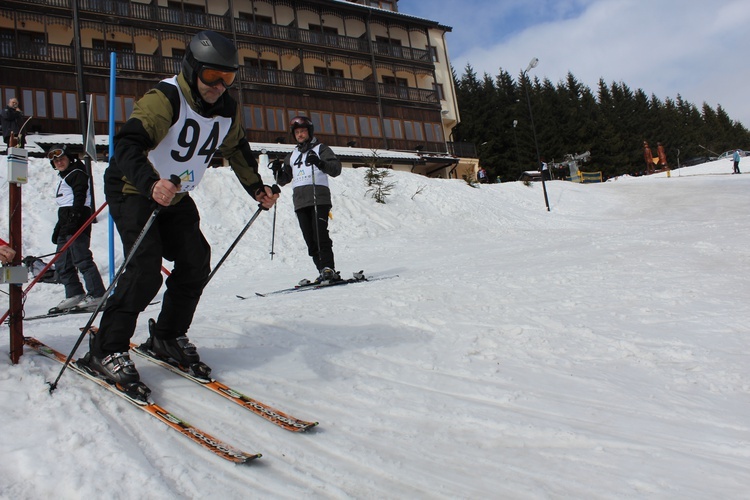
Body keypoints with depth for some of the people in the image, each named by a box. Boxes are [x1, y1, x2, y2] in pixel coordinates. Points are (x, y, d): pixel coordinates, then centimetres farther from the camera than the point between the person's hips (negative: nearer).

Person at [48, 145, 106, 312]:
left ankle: (97, 295, -16)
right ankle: (74, 295, 10)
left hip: (77, 223, -10)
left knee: (82, 259, -15)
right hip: (66, 225, 10)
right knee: (62, 264, 7)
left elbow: (79, 197, -16)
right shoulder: (64, 179, 27)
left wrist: (73, 218, -27)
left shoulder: (77, 174, -1)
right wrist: (58, 229, 23)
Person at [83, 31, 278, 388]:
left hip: (175, 196, 7)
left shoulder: (228, 110, -3)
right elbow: (127, 144, -38)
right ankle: (106, 349, -5)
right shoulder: (165, 98, -25)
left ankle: (168, 337, 17)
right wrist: (151, 184, -55)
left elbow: (237, 150, 15)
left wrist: (257, 189, 6)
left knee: (196, 263, -1)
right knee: (145, 269, -19)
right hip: (132, 189, -7)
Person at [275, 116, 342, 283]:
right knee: (309, 238, -2)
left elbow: (336, 169, -3)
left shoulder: (320, 148, 11)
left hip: (319, 199, -5)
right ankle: (323, 271, -1)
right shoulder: (292, 155, 27)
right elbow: (283, 180, 25)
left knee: (320, 235, -17)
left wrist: (319, 163, -20)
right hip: (300, 201, 5)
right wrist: (278, 171, 3)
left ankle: (328, 269, -20)